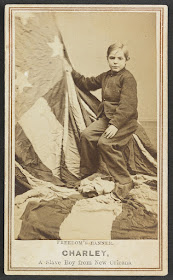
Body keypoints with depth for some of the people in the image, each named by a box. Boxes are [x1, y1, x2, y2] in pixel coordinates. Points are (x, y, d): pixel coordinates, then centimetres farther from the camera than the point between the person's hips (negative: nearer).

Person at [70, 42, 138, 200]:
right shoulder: (105, 77, 15)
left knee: (105, 143, -25)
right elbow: (87, 84, 31)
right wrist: (73, 73, 24)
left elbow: (127, 105, -21)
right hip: (106, 117, 8)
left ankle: (124, 182, -15)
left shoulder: (127, 78, -13)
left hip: (125, 120, -8)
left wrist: (115, 124, -28)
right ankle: (87, 173, 11)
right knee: (87, 135, -6)